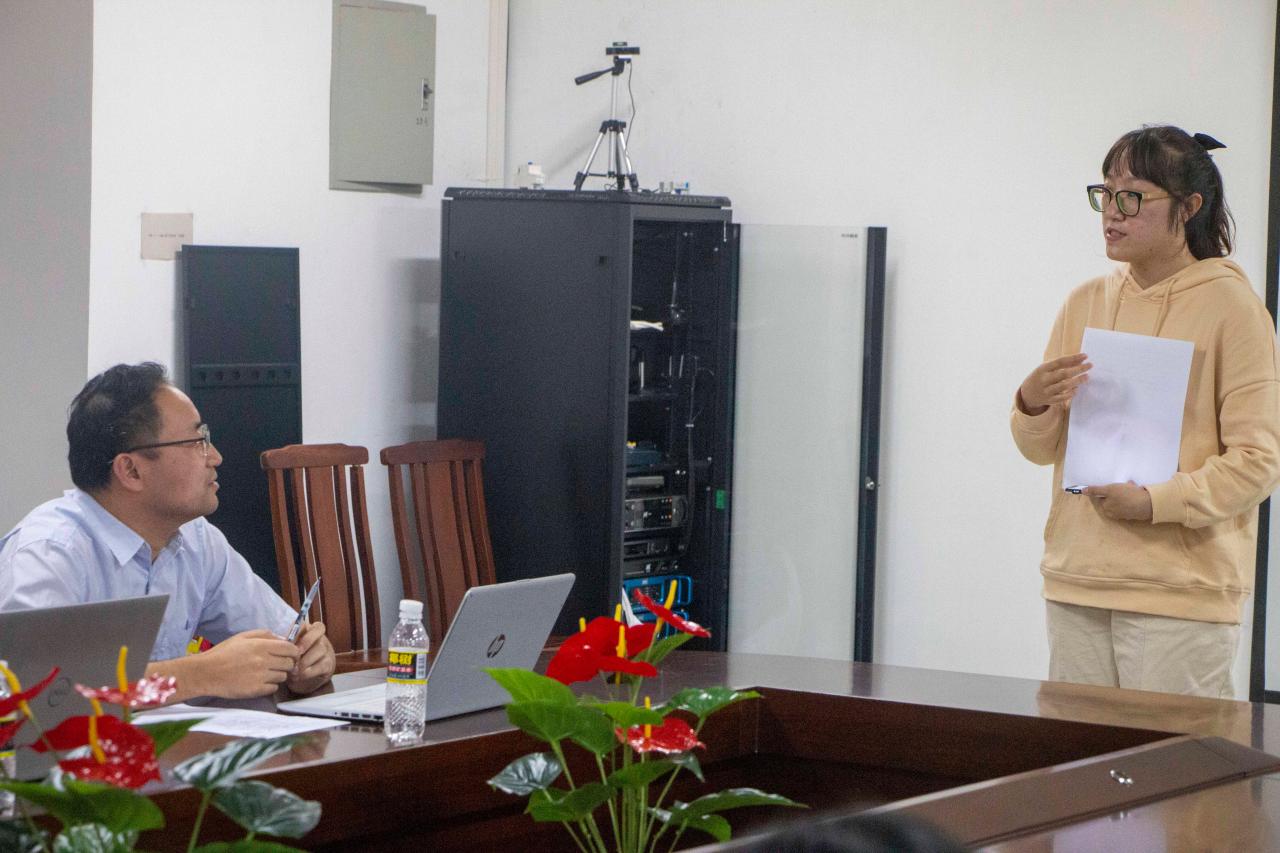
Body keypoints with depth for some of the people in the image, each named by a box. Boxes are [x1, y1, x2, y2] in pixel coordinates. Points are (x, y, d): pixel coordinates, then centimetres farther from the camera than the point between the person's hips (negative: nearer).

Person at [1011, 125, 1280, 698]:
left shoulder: (1231, 307, -4)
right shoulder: (1085, 303, 12)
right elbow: (1041, 449, 15)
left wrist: (1154, 502, -19)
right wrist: (1032, 403, -7)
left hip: (1183, 591, -5)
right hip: (1076, 583, 5)